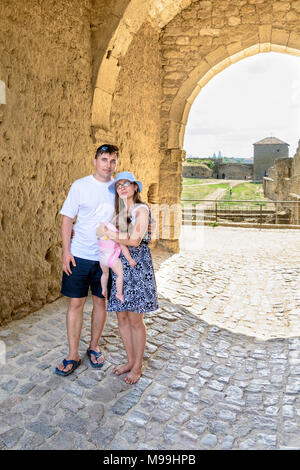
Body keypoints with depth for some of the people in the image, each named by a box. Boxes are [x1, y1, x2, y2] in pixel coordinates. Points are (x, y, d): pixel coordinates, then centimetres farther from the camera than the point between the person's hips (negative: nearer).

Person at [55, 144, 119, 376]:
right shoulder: (80, 185, -2)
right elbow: (67, 218, -1)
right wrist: (66, 251, -8)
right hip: (79, 255, -2)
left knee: (101, 301, 11)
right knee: (76, 303, 3)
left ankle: (94, 346, 31)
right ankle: (73, 355, 18)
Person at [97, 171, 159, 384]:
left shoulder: (141, 209, -8)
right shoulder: (119, 211, 14)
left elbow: (134, 240, -19)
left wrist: (107, 233, -12)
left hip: (138, 266, -6)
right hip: (119, 266, 7)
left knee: (135, 320, 1)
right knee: (122, 318, 11)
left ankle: (138, 366, 19)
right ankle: (130, 360, 28)